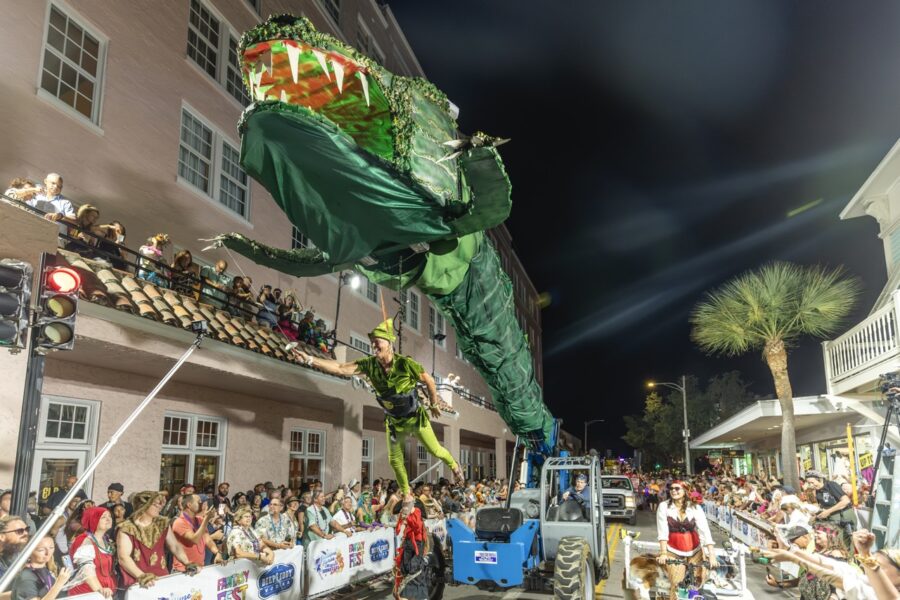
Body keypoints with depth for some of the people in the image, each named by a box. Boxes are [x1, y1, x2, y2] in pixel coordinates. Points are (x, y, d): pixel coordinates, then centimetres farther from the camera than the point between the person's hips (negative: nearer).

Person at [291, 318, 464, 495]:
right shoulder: (369, 364, -19)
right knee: (395, 460, 13)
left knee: (435, 450, 9)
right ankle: (405, 493, 36)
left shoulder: (405, 363, -29)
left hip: (416, 417, -4)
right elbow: (340, 368, -26)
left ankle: (455, 466, 42)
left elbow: (429, 381, -14)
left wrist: (434, 405, -2)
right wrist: (309, 359, -36)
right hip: (394, 421, 4)